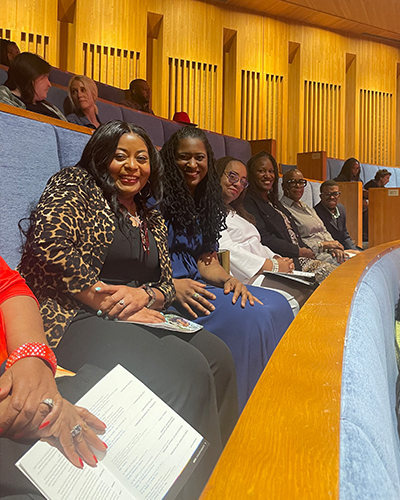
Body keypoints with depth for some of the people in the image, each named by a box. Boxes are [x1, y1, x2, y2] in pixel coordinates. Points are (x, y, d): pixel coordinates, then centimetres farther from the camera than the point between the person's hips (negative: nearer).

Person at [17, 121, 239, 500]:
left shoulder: (152, 221, 21)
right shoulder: (76, 185, 2)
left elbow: (167, 285, 18)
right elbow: (50, 244, -17)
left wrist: (143, 295, -8)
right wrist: (112, 306, -16)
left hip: (136, 318, 7)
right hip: (71, 319, -7)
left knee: (216, 355, -16)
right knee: (186, 372, -27)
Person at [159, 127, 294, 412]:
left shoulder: (204, 201, 17)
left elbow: (205, 259, 13)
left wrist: (229, 279, -7)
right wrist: (173, 286, -25)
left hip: (196, 284, 7)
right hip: (164, 294, -7)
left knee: (277, 305, -12)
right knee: (250, 316, -26)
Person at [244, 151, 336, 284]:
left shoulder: (274, 201, 22)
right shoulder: (249, 202, -8)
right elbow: (264, 240, -16)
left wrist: (307, 251, 3)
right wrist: (300, 251, -9)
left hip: (301, 259, 9)